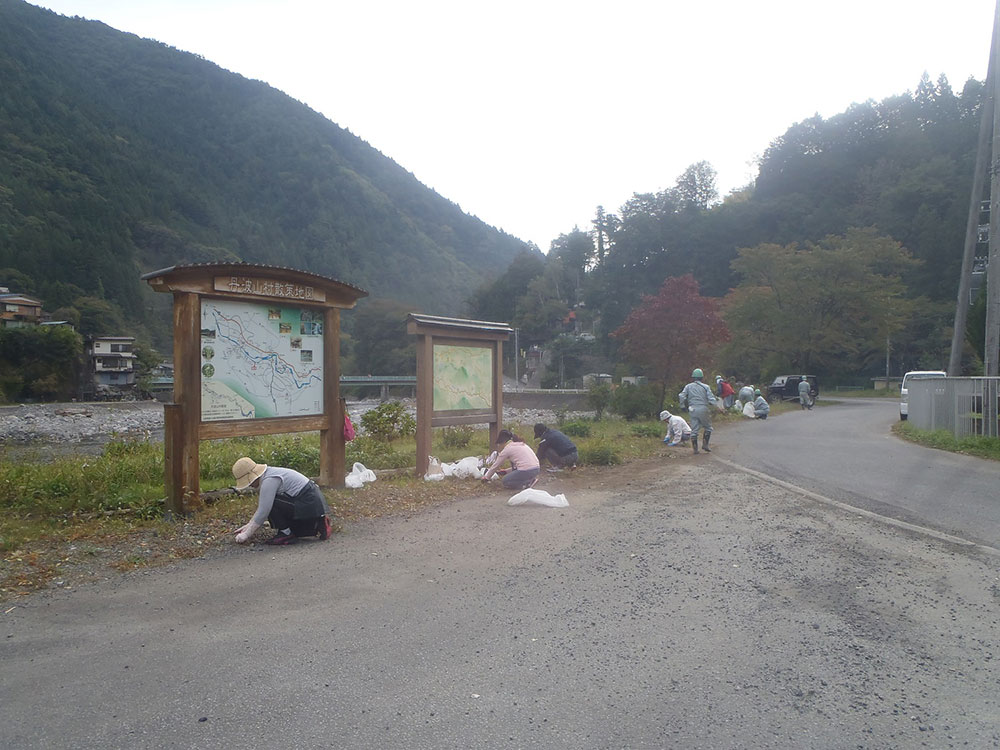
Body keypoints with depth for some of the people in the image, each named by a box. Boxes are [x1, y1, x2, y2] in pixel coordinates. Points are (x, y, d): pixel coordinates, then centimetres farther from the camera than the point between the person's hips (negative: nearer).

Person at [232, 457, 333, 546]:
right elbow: (262, 507, 22)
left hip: (309, 504, -11)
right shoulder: (267, 475, 12)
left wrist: (247, 534, -12)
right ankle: (319, 525, 15)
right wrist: (249, 525, 19)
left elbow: (263, 512, -20)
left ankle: (286, 534, -4)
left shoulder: (268, 481, -19)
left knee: (270, 504, -16)